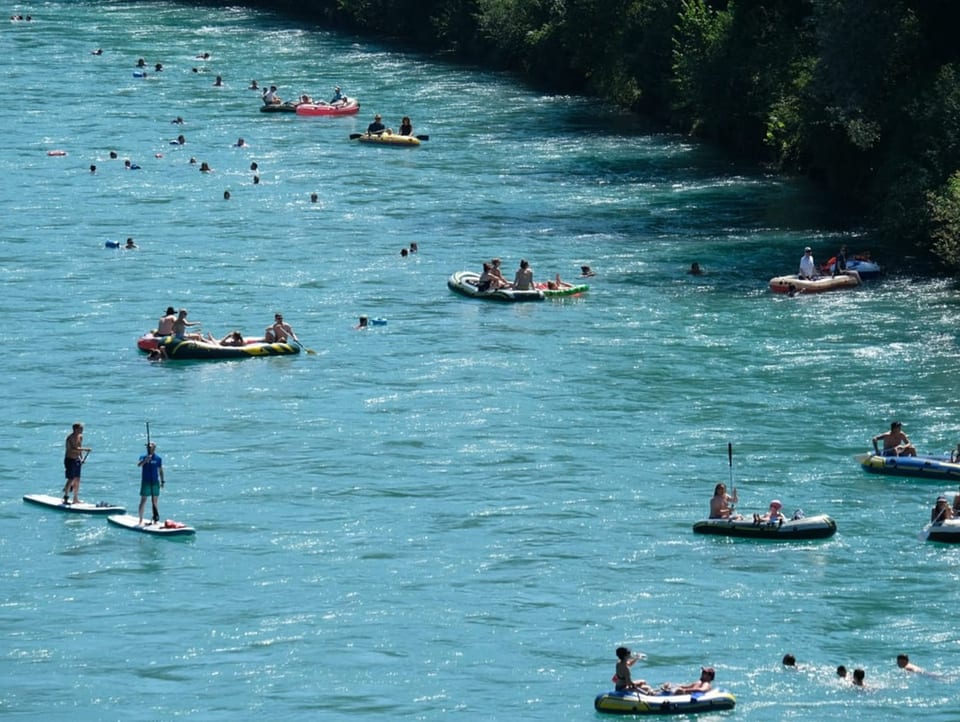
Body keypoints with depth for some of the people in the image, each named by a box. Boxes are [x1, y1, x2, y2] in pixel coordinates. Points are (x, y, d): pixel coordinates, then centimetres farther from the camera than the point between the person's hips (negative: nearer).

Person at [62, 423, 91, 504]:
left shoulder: (80, 437, 9)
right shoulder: (71, 438, -18)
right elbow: (75, 449, -31)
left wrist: (82, 457, 11)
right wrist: (85, 449, -30)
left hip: (77, 460, 8)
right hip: (70, 460, -8)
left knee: (77, 480, 8)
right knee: (71, 479, -10)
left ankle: (75, 499, 15)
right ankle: (66, 499, -4)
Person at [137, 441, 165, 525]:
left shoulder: (158, 458, 4)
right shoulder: (143, 457, 0)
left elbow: (160, 470, 10)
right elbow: (139, 465, -20)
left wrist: (162, 481, 7)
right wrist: (145, 460, -37)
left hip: (155, 483, 1)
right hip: (145, 482, -1)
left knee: (154, 502, 6)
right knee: (143, 501, -3)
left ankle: (156, 519, 11)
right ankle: (141, 520, 3)